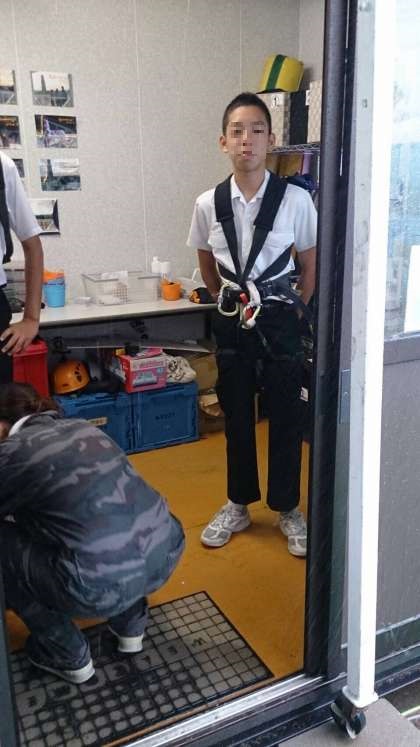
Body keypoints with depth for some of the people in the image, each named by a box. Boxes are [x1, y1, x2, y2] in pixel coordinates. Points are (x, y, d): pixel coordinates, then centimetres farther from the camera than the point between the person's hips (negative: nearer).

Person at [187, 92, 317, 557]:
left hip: (279, 320, -2)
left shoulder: (296, 199, -11)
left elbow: (310, 265, 1)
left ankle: (287, 508, 27)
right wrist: (227, 304, 12)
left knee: (285, 416, 7)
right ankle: (238, 505, 31)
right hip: (231, 321, 2)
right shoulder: (208, 204, -4)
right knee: (236, 415, 13)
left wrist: (292, 314, 4)